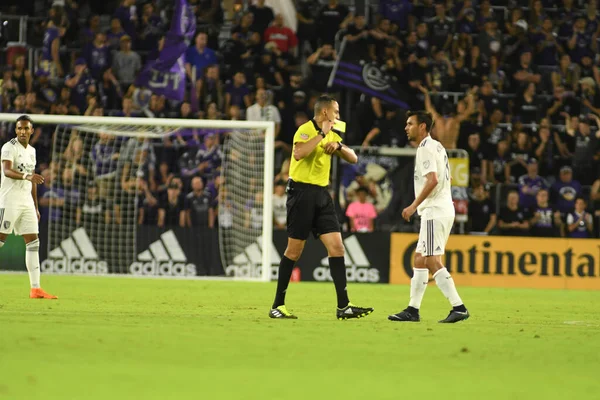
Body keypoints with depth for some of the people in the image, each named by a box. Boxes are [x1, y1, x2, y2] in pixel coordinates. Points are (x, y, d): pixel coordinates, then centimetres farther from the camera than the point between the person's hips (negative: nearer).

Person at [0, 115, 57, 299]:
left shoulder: (31, 151, 15)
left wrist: (36, 207, 20)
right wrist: (26, 176, -42)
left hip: (27, 202, 7)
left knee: (33, 242, 2)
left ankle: (35, 288, 2)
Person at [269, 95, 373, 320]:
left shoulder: (331, 134, 14)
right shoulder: (306, 130, -10)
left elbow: (353, 159, 13)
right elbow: (298, 153, -29)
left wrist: (338, 145, -6)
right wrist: (321, 134, -23)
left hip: (322, 193, 7)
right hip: (302, 192, -7)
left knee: (337, 247, -2)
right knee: (294, 250, -3)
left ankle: (343, 306, -4)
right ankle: (278, 305, 7)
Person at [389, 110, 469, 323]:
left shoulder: (426, 149, -12)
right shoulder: (436, 146, 18)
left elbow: (432, 180, -24)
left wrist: (414, 206, -20)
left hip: (435, 212, -10)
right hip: (440, 209, 10)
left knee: (432, 262, -13)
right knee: (419, 260, 12)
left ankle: (458, 307, -16)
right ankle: (413, 310, 14)